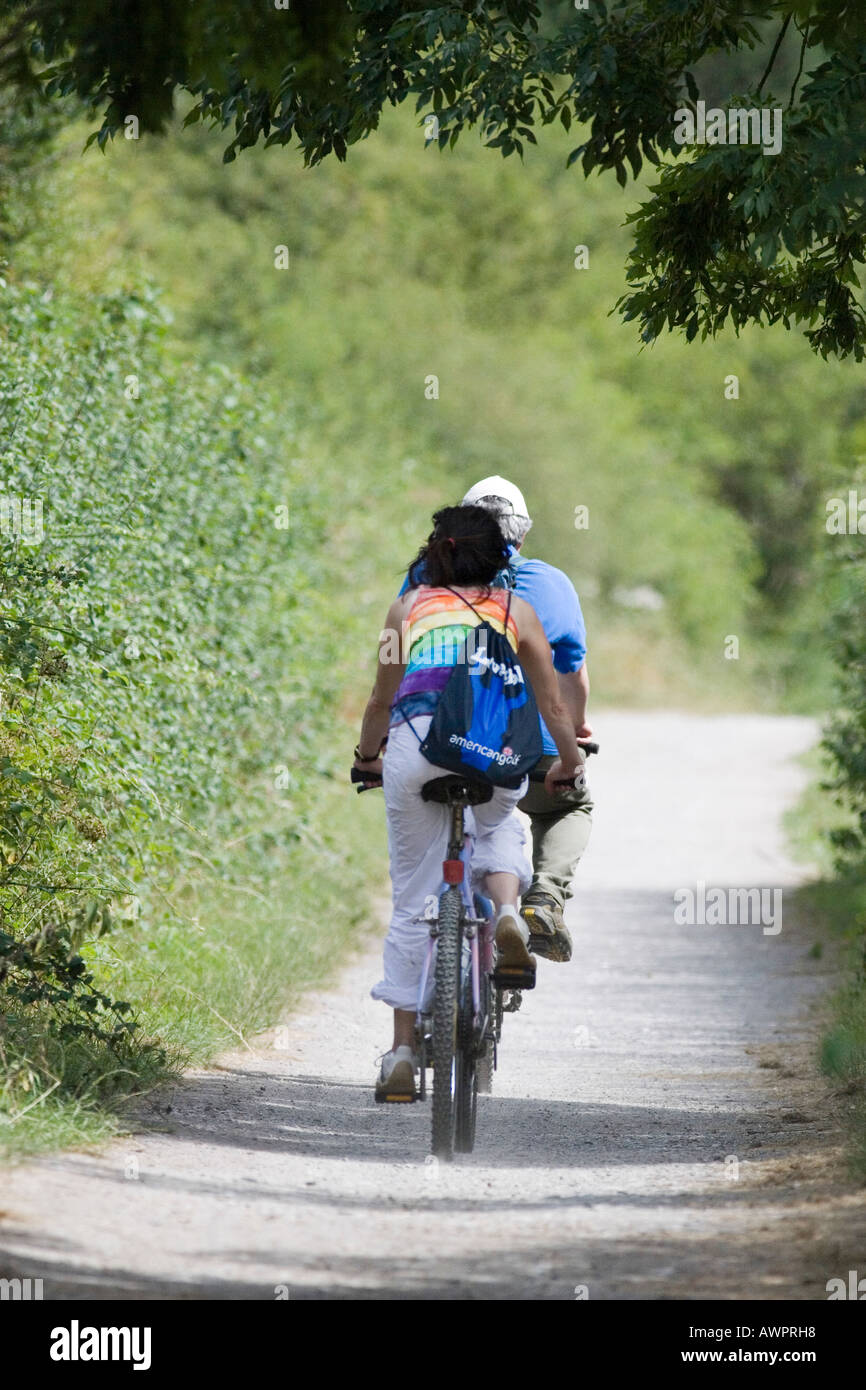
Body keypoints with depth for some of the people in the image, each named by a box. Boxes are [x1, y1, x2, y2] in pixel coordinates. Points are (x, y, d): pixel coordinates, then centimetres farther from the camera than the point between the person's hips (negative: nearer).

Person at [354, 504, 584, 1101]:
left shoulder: (409, 606, 25)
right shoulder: (515, 610, 23)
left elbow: (381, 701, 29)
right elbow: (554, 704, 27)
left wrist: (368, 755, 47)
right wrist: (569, 761, 44)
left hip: (415, 742, 0)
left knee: (412, 903, 8)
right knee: (499, 826, 33)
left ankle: (403, 1050, 6)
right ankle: (507, 910, 1)